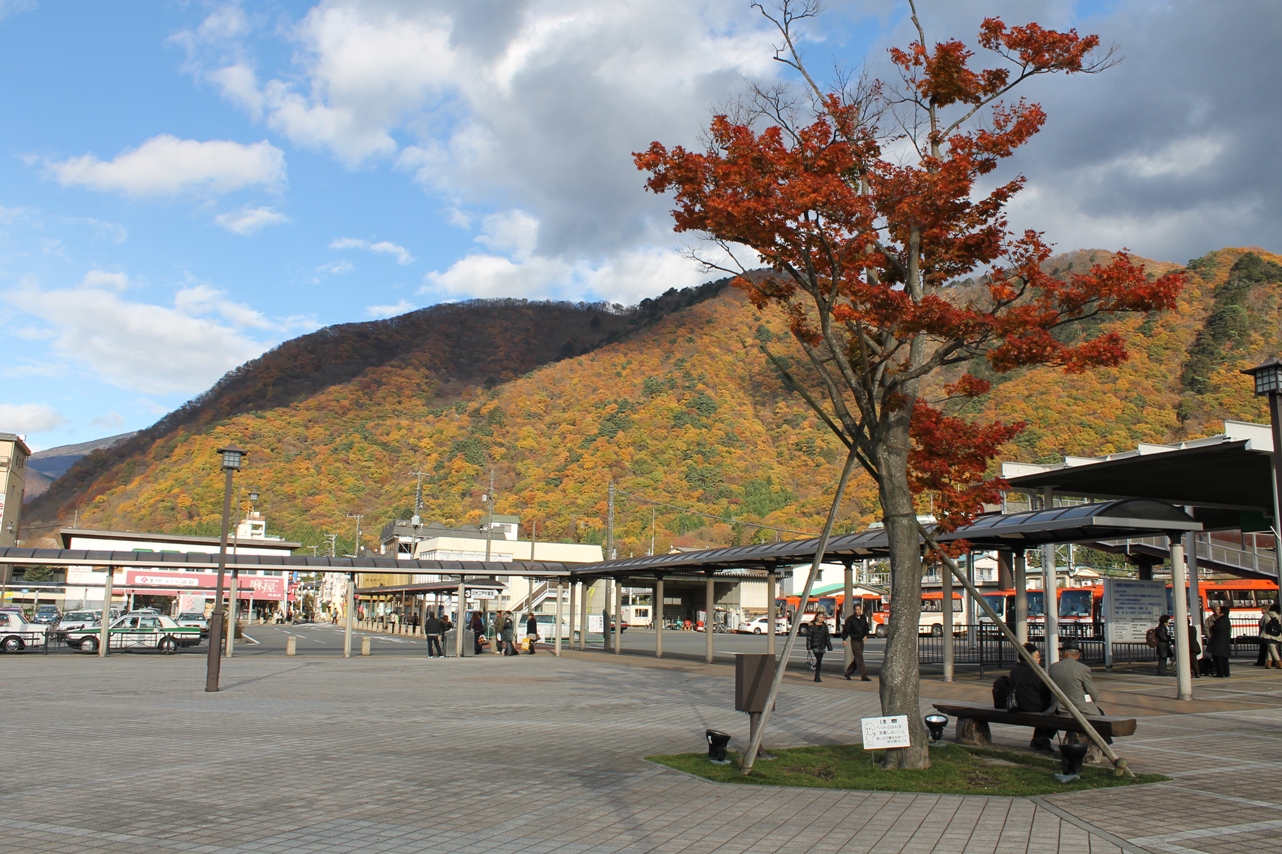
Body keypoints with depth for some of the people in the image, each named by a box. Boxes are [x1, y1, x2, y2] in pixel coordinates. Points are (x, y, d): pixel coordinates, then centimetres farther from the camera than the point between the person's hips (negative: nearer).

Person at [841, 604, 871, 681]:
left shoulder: (863, 618, 8)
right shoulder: (850, 619, -8)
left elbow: (866, 628, 17)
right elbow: (845, 629, -5)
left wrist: (866, 635, 0)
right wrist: (844, 639, -8)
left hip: (861, 640, 6)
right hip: (854, 640, -6)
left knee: (856, 659, 12)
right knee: (859, 659, -10)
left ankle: (848, 673, 24)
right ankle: (863, 676, -10)